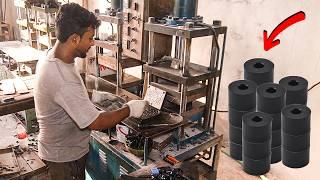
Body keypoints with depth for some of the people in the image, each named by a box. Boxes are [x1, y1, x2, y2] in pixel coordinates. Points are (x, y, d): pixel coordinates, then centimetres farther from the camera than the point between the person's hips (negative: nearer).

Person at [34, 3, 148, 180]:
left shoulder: (50, 58, -5)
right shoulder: (63, 80, -36)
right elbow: (95, 123, -29)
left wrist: (96, 112, 5)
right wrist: (129, 109, -17)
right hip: (64, 158, -8)